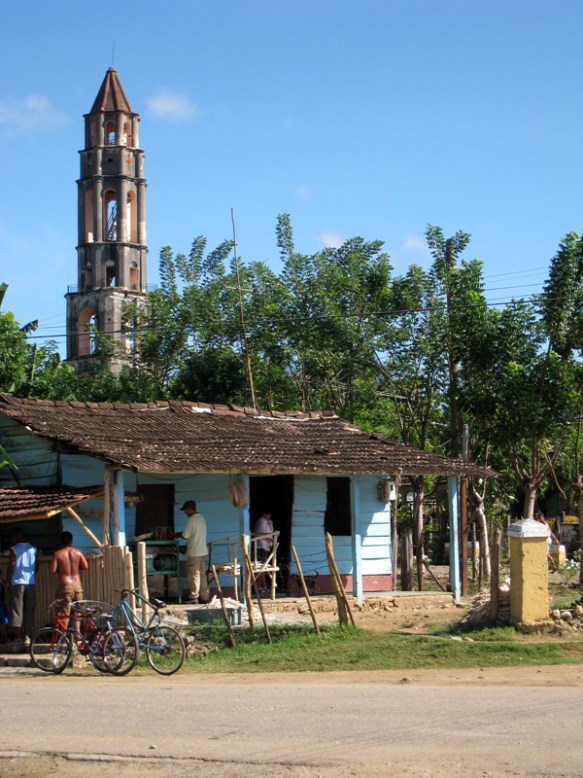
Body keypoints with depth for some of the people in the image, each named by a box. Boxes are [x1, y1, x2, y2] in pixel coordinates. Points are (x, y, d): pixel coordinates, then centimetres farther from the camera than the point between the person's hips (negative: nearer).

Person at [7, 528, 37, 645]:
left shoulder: (14, 549, -5)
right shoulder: (33, 549, 9)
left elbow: (11, 567, -8)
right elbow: (36, 567, 12)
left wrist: (9, 582, 1)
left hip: (17, 583, -4)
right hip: (30, 583, 4)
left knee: (16, 610, -1)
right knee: (29, 610, 8)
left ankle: (18, 636, -5)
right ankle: (27, 636, 5)